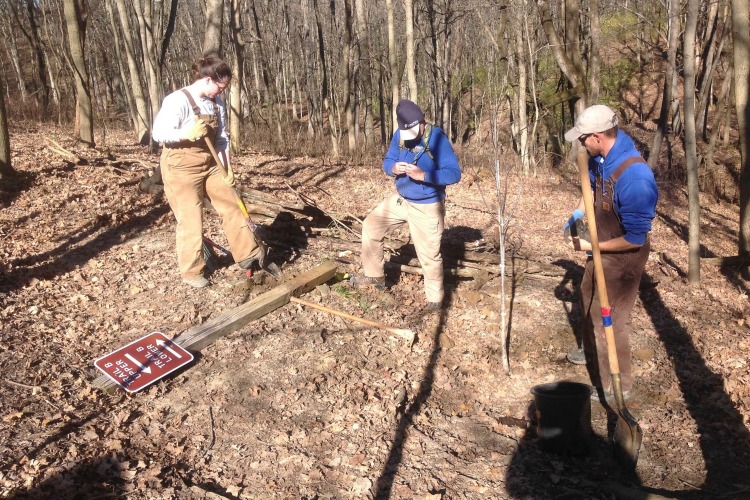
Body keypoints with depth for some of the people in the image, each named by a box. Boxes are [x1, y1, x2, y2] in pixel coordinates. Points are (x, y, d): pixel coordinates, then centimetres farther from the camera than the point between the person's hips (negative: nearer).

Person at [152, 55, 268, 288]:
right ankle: (191, 272, 15)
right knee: (191, 219, -1)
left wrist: (227, 168, -2)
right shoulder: (177, 101, -19)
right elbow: (159, 133, -21)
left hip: (210, 164, 7)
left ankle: (249, 254, 21)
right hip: (181, 167, -7)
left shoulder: (217, 103, 3)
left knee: (231, 207, 8)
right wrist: (188, 133, -35)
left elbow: (222, 138, 7)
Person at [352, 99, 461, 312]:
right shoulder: (399, 135, -4)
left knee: (429, 255, -1)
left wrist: (423, 175, -38)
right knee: (371, 225, 9)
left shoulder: (437, 138, -23)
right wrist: (393, 168, -22)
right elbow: (387, 161, 3)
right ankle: (375, 276, 25)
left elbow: (454, 173, -27)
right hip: (400, 199, 7)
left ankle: (435, 299, 19)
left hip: (427, 207, -6)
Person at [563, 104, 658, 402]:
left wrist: (591, 246, -20)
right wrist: (578, 211, 0)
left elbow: (635, 238, -30)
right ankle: (593, 352, 53)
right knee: (589, 298, 28)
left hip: (622, 258, -9)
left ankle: (617, 385, 23)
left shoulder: (634, 178, -37)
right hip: (601, 249, 10)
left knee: (609, 319, 1)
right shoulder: (600, 158, -10)